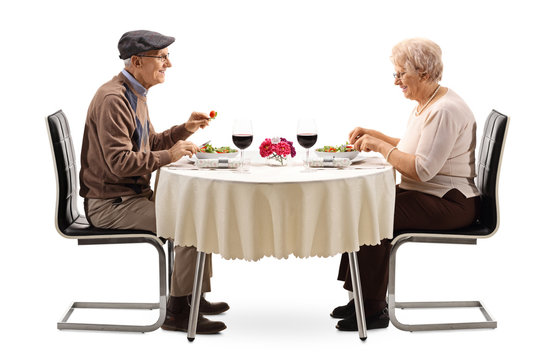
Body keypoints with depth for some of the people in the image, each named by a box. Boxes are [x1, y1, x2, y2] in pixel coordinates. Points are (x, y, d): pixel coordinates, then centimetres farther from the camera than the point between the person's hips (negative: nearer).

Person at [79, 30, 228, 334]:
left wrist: (184, 129, 6)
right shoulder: (113, 98, -20)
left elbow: (149, 145, 21)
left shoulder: (135, 94, 13)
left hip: (135, 193, 10)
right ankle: (178, 311, -10)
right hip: (110, 204, -10)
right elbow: (118, 161, -27)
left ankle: (197, 297, 18)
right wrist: (169, 155, -26)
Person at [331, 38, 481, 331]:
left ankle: (374, 309, -9)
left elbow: (422, 169, -27)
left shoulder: (444, 111, -21)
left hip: (449, 204, -10)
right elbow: (412, 148, 23)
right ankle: (363, 297, 5)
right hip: (423, 194, 10)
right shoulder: (425, 104, 11)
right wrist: (373, 135, 12)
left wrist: (380, 146, -18)